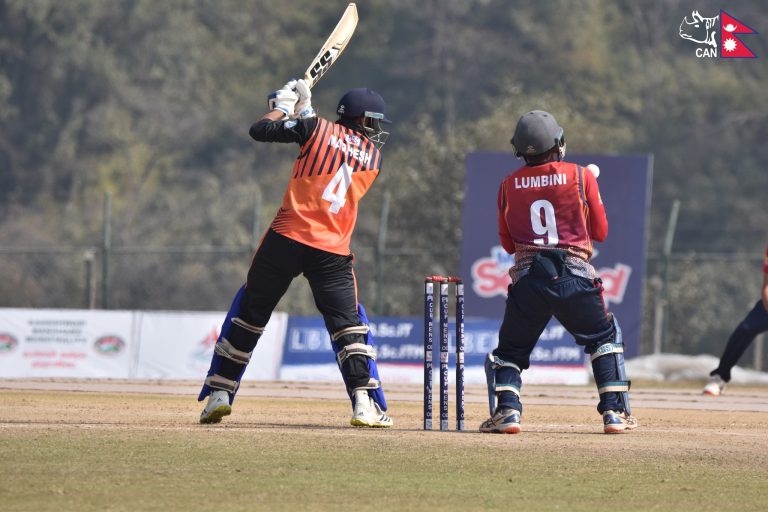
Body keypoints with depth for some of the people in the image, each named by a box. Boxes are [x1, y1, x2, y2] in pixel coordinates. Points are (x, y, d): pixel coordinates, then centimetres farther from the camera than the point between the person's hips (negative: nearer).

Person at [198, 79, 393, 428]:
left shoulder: (317, 129, 3)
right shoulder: (373, 157, 12)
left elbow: (260, 130, 4)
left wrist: (284, 106, 23)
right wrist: (305, 112, 30)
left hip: (286, 238, -1)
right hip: (333, 251, 1)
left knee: (250, 311, 12)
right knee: (347, 324, 5)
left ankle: (219, 394, 12)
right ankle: (364, 403, -10)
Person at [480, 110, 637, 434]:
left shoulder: (509, 186, 9)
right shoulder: (581, 177, 2)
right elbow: (600, 232, 10)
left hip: (527, 278, 1)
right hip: (575, 278, -1)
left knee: (510, 348, 16)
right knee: (605, 339, 20)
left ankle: (506, 408, -6)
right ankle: (615, 411, 9)